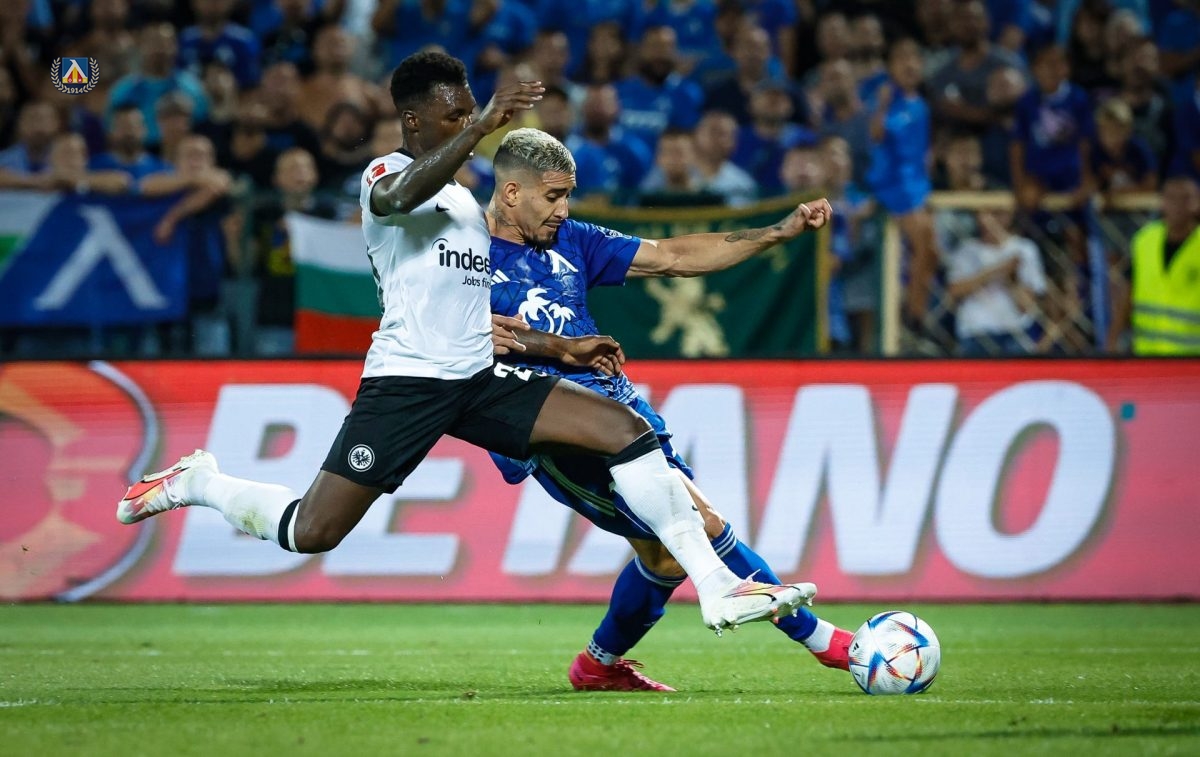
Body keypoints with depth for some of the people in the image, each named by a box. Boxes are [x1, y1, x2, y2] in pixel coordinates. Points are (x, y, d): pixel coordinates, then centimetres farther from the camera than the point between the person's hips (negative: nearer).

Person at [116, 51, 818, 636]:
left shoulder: (468, 202, 23)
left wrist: (565, 347, 22)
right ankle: (197, 483, 22)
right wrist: (482, 127, -40)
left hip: (483, 381, 7)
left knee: (627, 428, -9)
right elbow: (405, 195, -31)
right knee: (312, 533, -9)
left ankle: (718, 587, -12)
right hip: (406, 378, -7)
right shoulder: (386, 175, -3)